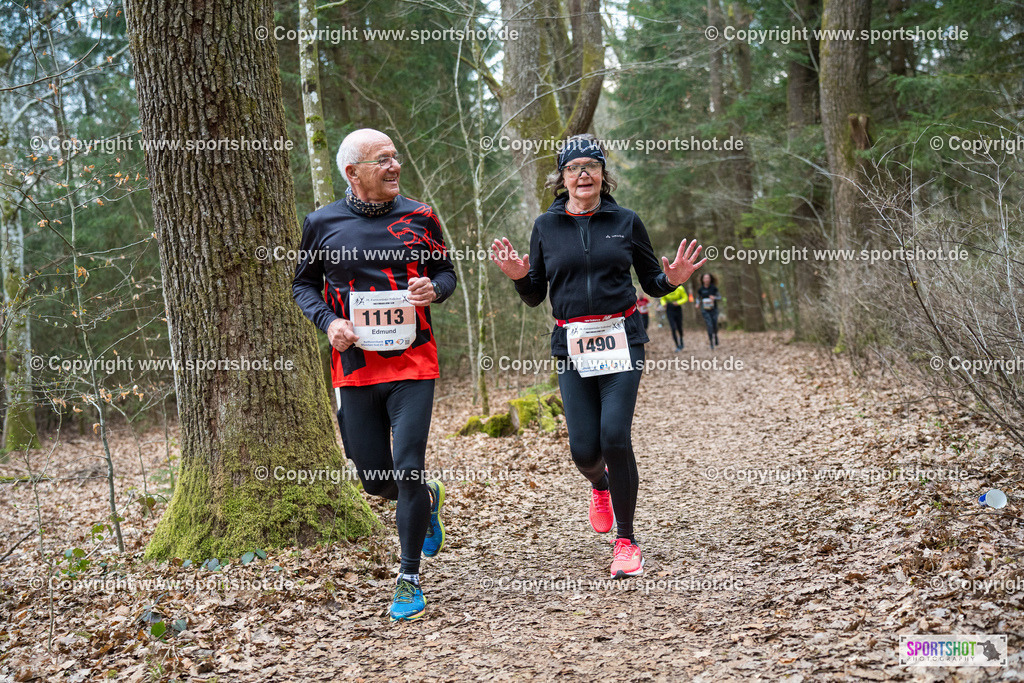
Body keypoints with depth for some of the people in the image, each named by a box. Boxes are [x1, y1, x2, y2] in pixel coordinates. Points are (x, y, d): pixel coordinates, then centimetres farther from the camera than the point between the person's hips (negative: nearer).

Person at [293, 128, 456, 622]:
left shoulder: (419, 217, 3)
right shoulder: (322, 224, 2)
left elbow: (446, 271, 14)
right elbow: (304, 284, 12)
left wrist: (434, 288, -9)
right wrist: (328, 321, -7)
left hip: (413, 362, -1)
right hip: (354, 365, 1)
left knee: (407, 472, -9)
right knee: (374, 478, 7)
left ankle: (409, 579, 7)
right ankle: (428, 500, 42)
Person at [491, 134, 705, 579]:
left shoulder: (626, 222, 6)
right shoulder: (546, 226, 7)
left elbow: (651, 283, 13)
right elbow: (534, 296, 11)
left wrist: (673, 279, -9)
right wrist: (518, 276, -9)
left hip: (621, 340, -1)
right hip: (572, 346, 1)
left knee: (615, 436, -14)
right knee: (584, 449, -4)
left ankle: (625, 540, 2)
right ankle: (599, 486, 37)